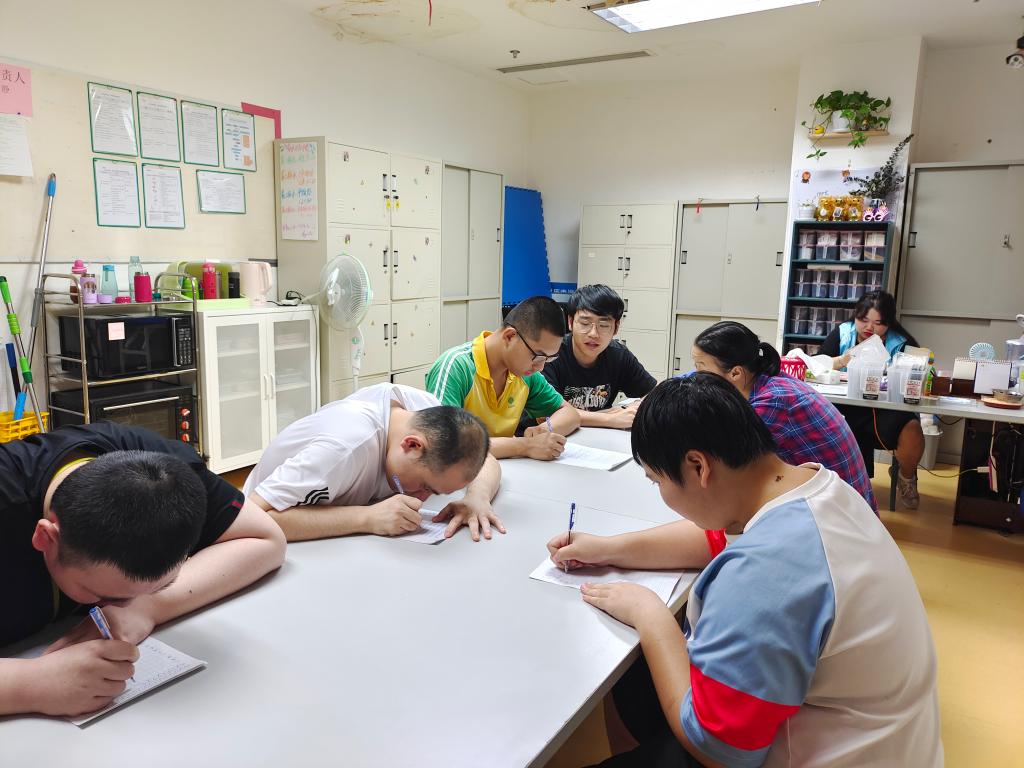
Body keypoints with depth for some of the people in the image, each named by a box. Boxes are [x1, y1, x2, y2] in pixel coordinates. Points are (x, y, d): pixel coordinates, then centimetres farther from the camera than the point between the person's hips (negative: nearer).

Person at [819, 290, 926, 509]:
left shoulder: (901, 343, 3)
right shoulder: (842, 333, 9)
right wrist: (840, 361, -21)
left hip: (887, 412, -1)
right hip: (846, 410, 1)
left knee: (912, 433, -30)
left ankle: (906, 478, 8)